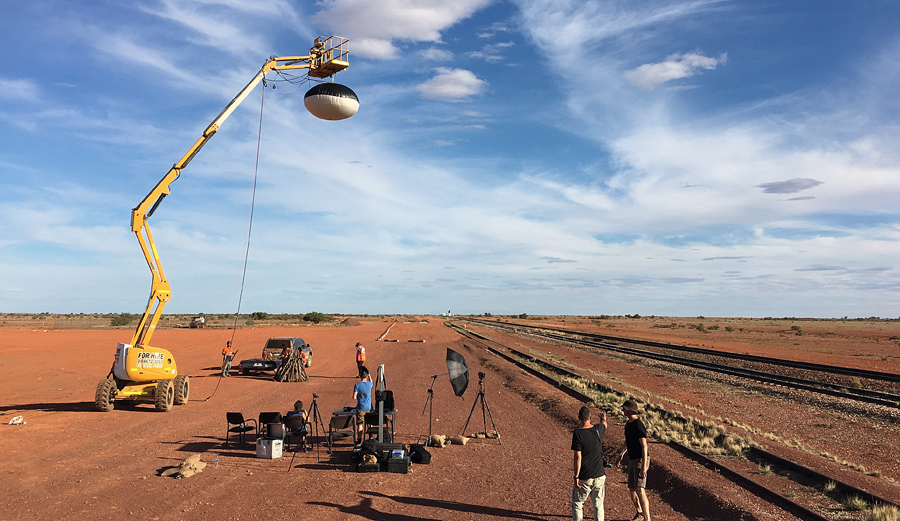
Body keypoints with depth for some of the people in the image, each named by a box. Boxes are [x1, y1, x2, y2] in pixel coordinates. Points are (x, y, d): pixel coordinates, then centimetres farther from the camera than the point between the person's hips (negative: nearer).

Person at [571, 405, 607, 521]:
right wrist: (603, 418, 48)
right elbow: (604, 423, 26)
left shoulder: (578, 433, -15)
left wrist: (576, 477, -11)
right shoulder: (598, 429, -1)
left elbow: (578, 458, -17)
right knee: (598, 505, 15)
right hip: (599, 476, 4)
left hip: (584, 477, -4)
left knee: (577, 505, 12)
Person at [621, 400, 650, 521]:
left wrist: (643, 467, -28)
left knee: (640, 490, -19)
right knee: (631, 489, 18)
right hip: (632, 460, 9)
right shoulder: (628, 423, 9)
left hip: (641, 459, -9)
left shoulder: (638, 425, -20)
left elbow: (644, 446, -25)